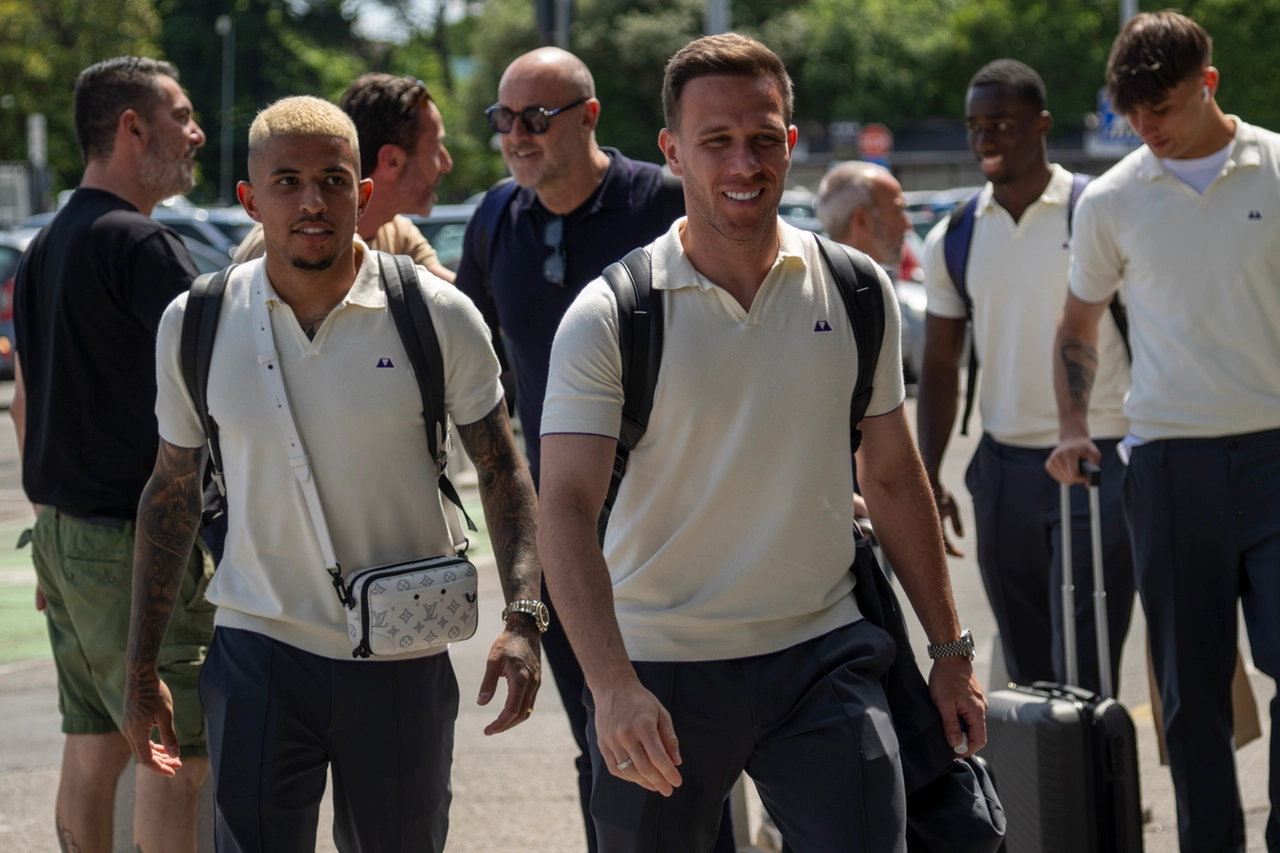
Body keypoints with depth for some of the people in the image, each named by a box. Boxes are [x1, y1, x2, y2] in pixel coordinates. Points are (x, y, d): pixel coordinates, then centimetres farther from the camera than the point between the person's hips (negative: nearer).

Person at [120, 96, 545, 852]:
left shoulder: (438, 318, -5)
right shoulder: (194, 325, 0)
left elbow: (502, 470, 2)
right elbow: (172, 491, 9)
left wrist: (523, 619, -11)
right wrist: (142, 667, 10)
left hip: (403, 660, 0)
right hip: (257, 649, 0)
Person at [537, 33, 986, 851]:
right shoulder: (610, 317, -8)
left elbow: (894, 478, 13)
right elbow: (566, 507, -16)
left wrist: (950, 648, 14)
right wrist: (612, 683, -29)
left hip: (822, 654, 2)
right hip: (661, 667, -1)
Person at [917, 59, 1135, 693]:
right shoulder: (952, 240, 7)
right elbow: (941, 366, 14)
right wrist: (928, 476, 5)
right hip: (1004, 468, 5)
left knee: (1082, 671, -9)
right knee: (1026, 671, 11)